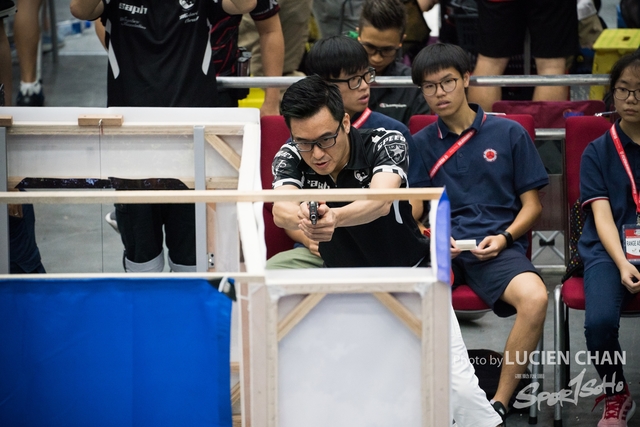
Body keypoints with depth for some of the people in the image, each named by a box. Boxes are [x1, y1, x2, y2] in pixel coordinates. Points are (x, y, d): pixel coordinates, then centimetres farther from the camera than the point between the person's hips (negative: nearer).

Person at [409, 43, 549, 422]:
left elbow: (532, 204, 12)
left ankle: (500, 402, -24)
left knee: (535, 298, -35)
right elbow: (412, 216, 16)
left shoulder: (509, 133, 12)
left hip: (496, 246, -1)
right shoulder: (421, 145, 17)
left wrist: (504, 237, -6)